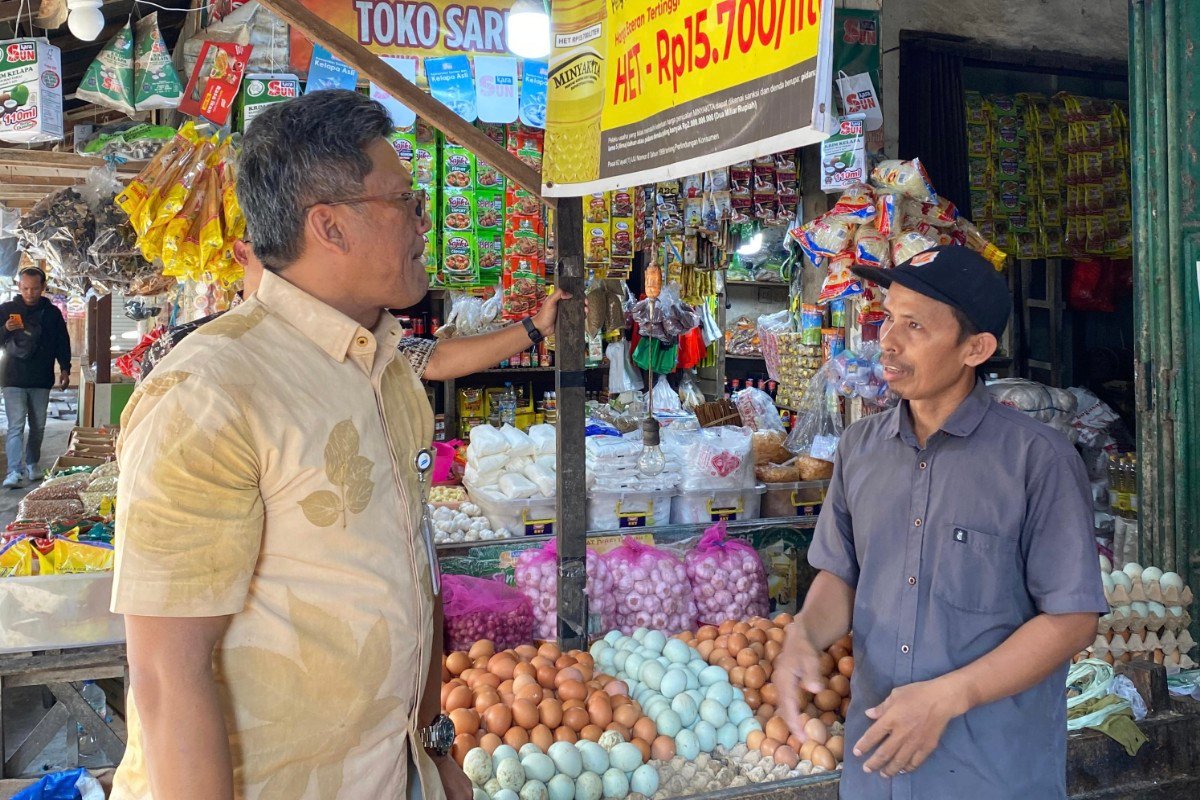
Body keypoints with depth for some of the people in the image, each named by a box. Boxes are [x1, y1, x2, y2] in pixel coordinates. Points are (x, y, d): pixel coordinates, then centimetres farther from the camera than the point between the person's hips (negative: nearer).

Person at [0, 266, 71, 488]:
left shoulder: (52, 313, 7)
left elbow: (63, 342, 12)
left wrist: (65, 368, 3)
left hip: (41, 379, 3)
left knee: (38, 426, 11)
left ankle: (31, 465, 26)